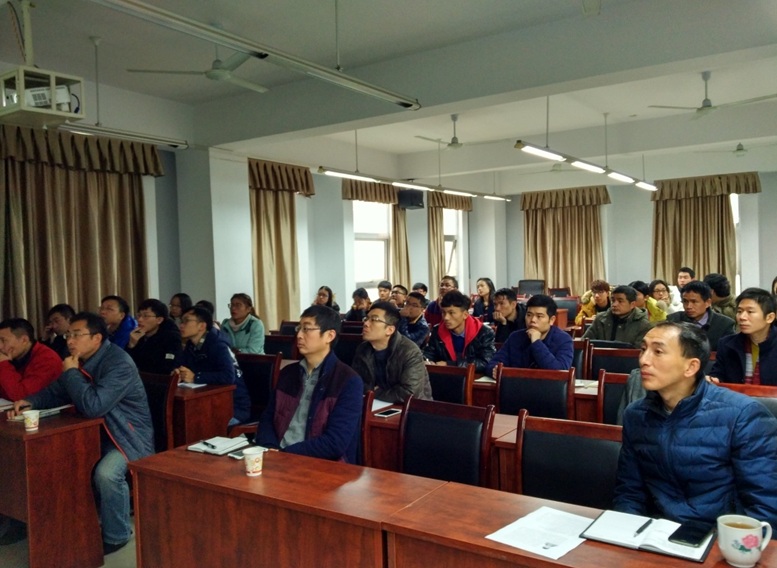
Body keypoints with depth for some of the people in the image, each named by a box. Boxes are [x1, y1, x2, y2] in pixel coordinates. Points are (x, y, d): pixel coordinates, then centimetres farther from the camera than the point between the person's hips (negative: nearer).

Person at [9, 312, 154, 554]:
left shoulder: (118, 363, -24)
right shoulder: (82, 361, 5)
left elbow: (93, 406, -33)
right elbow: (55, 392, 16)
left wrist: (71, 373, -22)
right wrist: (30, 401, -5)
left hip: (129, 436, -9)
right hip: (97, 433, 9)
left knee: (106, 473, -32)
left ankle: (116, 536, -8)